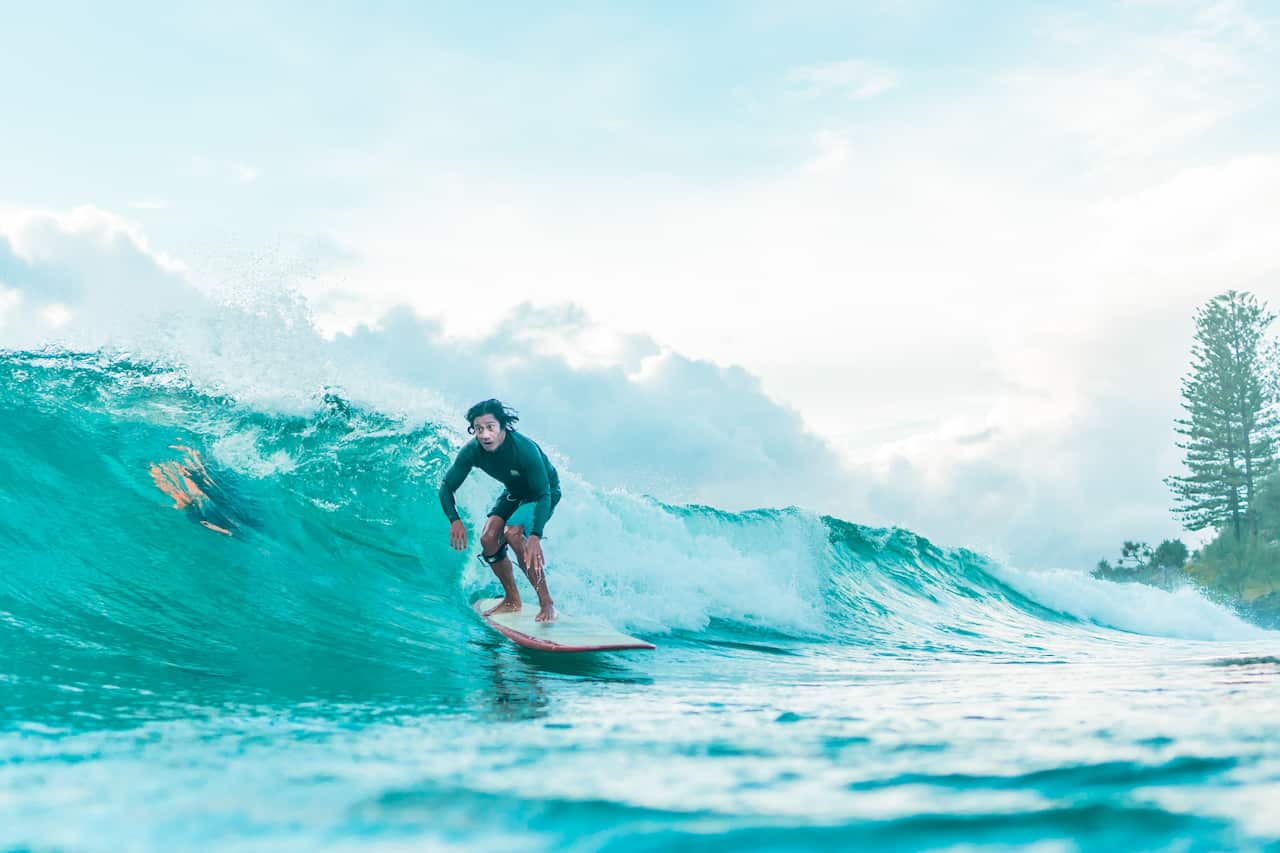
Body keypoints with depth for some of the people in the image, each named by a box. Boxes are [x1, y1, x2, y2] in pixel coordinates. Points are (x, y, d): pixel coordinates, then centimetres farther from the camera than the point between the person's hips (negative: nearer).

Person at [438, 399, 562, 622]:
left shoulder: (525, 449, -37)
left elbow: (544, 495, -36)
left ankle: (547, 603, -21)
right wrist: (455, 519, -30)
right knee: (488, 538, -12)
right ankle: (512, 600, 10)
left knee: (512, 533, -29)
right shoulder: (472, 451, -22)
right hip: (514, 493, 6)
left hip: (544, 493, -6)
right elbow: (447, 487, -12)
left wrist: (536, 536, -48)